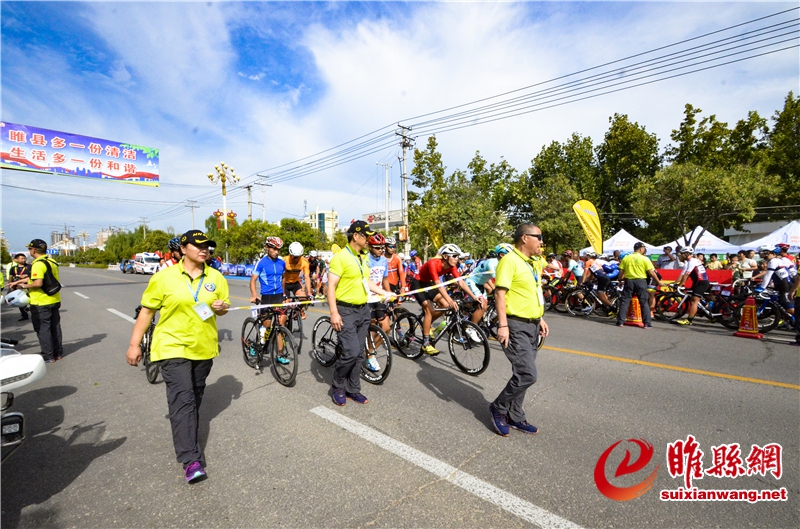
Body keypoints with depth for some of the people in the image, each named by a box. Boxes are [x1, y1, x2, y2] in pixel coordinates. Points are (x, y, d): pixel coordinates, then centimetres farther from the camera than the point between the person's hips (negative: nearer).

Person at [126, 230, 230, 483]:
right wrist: (134, 344, -2)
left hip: (203, 348, 4)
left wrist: (221, 308, -12)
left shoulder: (216, 277, 2)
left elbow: (223, 307, 12)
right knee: (182, 399, -10)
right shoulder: (164, 277, -7)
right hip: (173, 347, -4)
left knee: (195, 397, 19)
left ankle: (187, 436, 43)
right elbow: (147, 311, -2)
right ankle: (191, 460, -6)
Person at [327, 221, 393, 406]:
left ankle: (353, 389, 26)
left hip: (363, 310, 8)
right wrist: (334, 313, -22)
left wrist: (385, 293, 16)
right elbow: (331, 286, -16)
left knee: (359, 353, 11)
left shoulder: (363, 258, 11)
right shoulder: (340, 257, -13)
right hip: (346, 311, -7)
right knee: (351, 352, -12)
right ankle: (337, 385, 14)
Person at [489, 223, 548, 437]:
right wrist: (503, 325, -26)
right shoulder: (509, 261, -15)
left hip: (532, 325, 9)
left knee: (522, 374, 15)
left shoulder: (534, 263, 13)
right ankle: (498, 408, 11)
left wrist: (540, 318, 20)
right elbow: (500, 293, -21)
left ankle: (515, 417, 29)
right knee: (527, 375, -11)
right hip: (516, 326, -9)